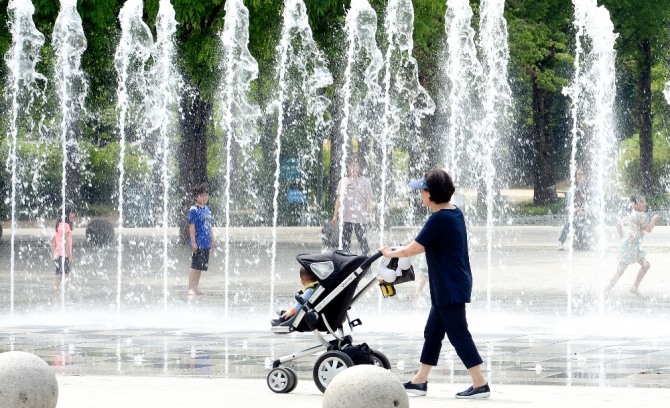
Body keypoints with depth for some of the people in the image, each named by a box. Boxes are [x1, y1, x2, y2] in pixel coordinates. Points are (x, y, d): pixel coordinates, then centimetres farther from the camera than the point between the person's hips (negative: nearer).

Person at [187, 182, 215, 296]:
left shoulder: (207, 209, 14)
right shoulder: (194, 210, -9)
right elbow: (192, 226, -12)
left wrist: (212, 239, 19)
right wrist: (193, 242, -16)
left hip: (206, 244, 7)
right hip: (198, 244, -7)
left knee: (201, 266, 10)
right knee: (195, 266, -5)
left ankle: (196, 287, 17)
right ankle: (190, 288, -1)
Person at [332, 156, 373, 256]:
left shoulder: (365, 181, 2)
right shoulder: (343, 181, 12)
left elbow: (369, 199, 1)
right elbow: (338, 199, 17)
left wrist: (369, 213, -8)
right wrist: (335, 215, 14)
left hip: (360, 217, -4)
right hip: (346, 217, 4)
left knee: (362, 240, -7)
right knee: (345, 242, 6)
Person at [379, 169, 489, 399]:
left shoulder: (439, 219, -20)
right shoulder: (454, 213, 9)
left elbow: (413, 249, -16)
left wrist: (390, 253, 1)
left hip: (450, 288, -10)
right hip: (449, 287, 10)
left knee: (458, 334, -5)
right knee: (433, 332, 16)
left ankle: (480, 385, -4)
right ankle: (420, 381, 23)